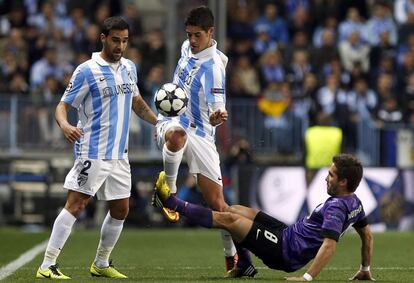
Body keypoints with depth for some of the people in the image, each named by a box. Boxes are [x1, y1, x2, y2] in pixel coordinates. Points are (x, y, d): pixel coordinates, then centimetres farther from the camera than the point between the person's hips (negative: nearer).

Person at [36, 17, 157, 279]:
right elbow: (63, 105, -9)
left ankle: (101, 264, 25)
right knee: (75, 205, -12)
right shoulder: (87, 71, -9)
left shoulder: (129, 68, 12)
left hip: (119, 154, 7)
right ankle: (47, 266, -12)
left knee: (120, 210, 10)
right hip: (93, 153, -7)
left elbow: (137, 102, 27)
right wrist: (65, 125, -29)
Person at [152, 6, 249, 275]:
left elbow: (217, 111, -25)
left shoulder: (213, 66, -18)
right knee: (178, 136, -39)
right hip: (172, 122, 3)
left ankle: (232, 255, 11)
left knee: (217, 202, -6)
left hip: (200, 133, -3)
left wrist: (218, 116, -47)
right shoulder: (188, 48, 2)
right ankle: (168, 190, -18)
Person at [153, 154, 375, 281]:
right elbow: (367, 235, 13)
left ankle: (174, 204, 7)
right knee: (235, 210, 19)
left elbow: (329, 245, -36)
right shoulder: (355, 202, 3)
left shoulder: (336, 207, -26)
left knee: (228, 219, -7)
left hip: (284, 250, -10)